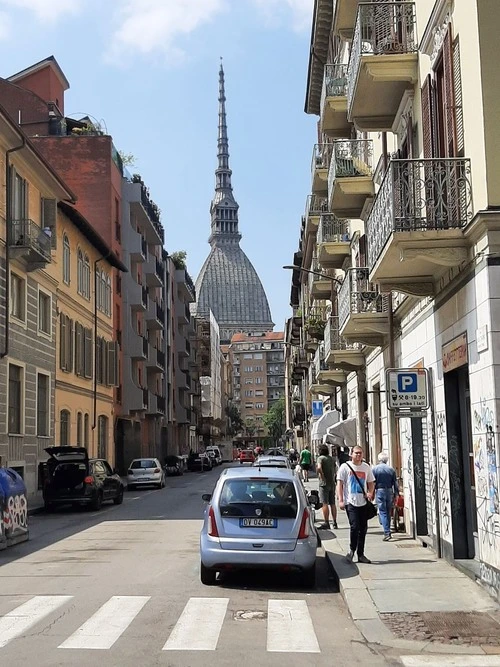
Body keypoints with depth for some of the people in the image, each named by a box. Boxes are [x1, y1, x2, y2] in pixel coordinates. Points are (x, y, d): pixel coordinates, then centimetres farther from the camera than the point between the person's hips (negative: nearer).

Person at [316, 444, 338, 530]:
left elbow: (319, 468, -26)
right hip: (332, 483, 7)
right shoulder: (332, 459, 13)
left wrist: (322, 476, -13)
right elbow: (334, 470, 17)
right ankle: (334, 522, 14)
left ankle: (326, 523, -9)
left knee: (324, 503, -6)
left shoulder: (321, 458, -8)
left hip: (324, 483, -7)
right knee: (332, 504, 11)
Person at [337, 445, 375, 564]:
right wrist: (340, 500, -11)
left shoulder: (366, 467, 11)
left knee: (363, 528, 7)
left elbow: (371, 482, 18)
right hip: (350, 502, -4)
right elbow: (339, 484, -3)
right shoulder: (345, 467, -1)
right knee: (355, 526, -14)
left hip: (363, 503, 4)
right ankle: (352, 550, 7)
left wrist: (370, 493, -3)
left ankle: (360, 554, 18)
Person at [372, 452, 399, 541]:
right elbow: (395, 483, 6)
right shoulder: (391, 469, 5)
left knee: (382, 512, -4)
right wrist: (396, 495, 11)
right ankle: (387, 531, 21)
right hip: (389, 491, 3)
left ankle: (387, 533, -14)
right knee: (388, 512, 14)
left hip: (380, 491, -3)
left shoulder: (375, 469, -2)